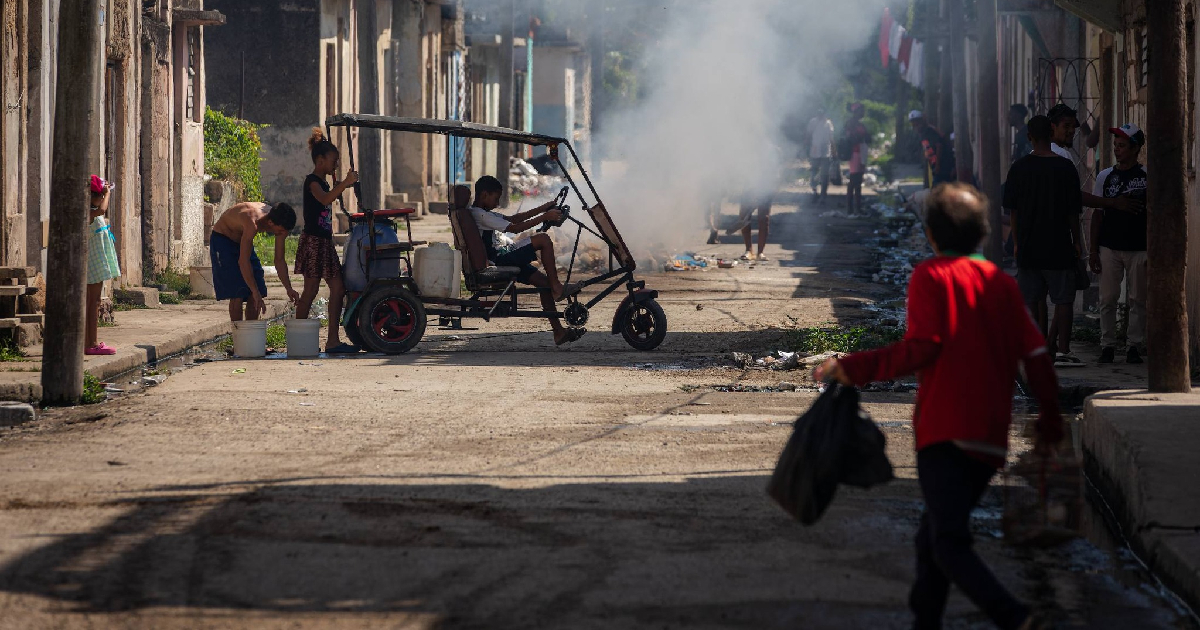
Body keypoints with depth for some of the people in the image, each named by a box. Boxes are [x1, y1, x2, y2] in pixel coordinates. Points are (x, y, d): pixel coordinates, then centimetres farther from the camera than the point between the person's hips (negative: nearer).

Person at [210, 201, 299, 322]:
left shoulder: (280, 224, -17)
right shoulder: (252, 222, -39)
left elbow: (279, 261, -4)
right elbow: (243, 261, -39)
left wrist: (289, 289, -13)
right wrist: (256, 293, -40)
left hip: (241, 241, 7)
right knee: (237, 293, -16)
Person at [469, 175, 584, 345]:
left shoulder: (482, 213, 18)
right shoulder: (481, 215, -16)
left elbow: (513, 219, 18)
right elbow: (515, 228, -20)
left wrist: (542, 209, 11)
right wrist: (544, 217, -16)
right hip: (502, 260, -10)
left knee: (544, 281, 10)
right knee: (543, 239, -15)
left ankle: (558, 331, 12)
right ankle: (557, 287, -10)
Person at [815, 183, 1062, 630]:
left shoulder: (931, 275, -2)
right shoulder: (1000, 281, 15)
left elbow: (921, 347, -14)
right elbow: (1035, 352, 12)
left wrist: (852, 368, -10)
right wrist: (1050, 419, 22)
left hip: (945, 431, -7)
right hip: (991, 438, 7)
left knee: (949, 543, -10)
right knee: (934, 534, 18)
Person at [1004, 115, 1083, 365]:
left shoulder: (1019, 168, -2)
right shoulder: (1065, 168, -6)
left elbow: (1012, 209, 3)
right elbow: (1074, 210, -3)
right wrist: (1076, 241, 8)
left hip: (1028, 246, 2)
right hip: (1059, 246, -2)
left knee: (1032, 300, 9)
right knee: (1063, 299, 3)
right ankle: (1062, 349, -3)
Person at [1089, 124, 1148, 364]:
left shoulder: (1147, 177, 2)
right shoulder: (1105, 176, 8)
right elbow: (1098, 214, 10)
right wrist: (1092, 250, 6)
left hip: (1139, 249, -2)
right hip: (1109, 247, 2)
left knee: (1138, 300, 1)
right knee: (1108, 299, 1)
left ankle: (1135, 345, 6)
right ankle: (1107, 345, 8)